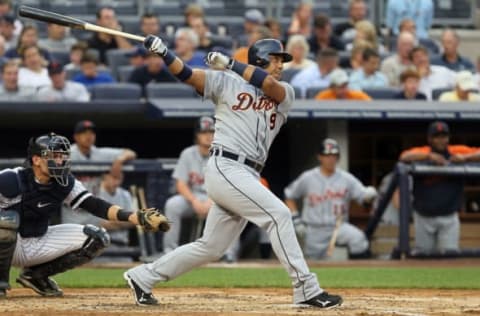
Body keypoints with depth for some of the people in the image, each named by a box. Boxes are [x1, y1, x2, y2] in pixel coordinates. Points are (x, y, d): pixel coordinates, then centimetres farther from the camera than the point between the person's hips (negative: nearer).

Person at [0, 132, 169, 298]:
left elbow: (96, 206, -12)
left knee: (96, 238, -4)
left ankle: (36, 274, 7)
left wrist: (136, 217, -24)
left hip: (39, 244, 6)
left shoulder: (65, 183, -6)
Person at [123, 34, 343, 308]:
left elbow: (269, 84, -7)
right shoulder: (227, 82, 5)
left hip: (248, 177, 7)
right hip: (225, 167, -7)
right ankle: (306, 289, -18)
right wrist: (165, 53, -20)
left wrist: (230, 63, -4)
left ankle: (143, 277, 23)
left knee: (211, 248, 10)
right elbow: (187, 74, -3)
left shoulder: (285, 94, 14)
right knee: (278, 214, -19)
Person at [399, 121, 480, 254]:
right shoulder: (421, 153, -3)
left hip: (449, 218, 0)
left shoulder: (458, 152, 2)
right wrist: (429, 156, -33)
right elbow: (404, 157, -23)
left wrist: (465, 157, -22)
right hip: (424, 217, 0)